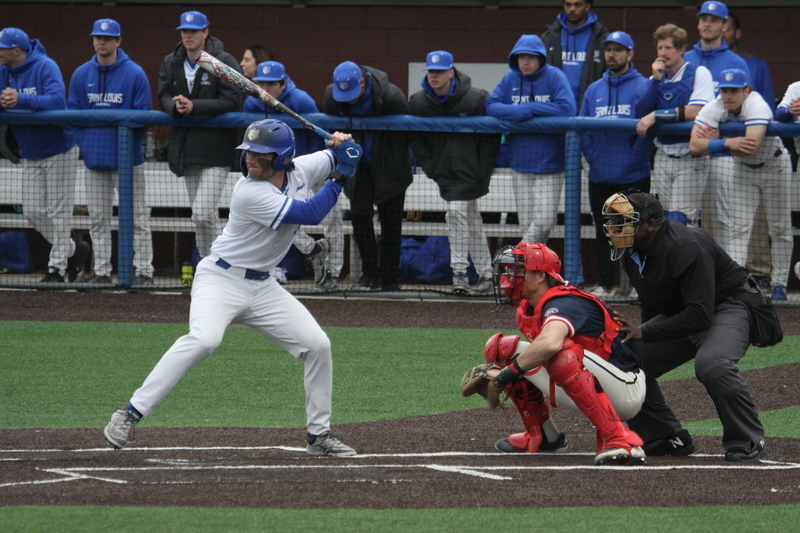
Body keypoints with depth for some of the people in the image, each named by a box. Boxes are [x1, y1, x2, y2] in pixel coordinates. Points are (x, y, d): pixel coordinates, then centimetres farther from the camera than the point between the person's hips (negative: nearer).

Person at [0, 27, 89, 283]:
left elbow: (57, 101, -30)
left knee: (58, 211, -3)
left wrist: (21, 99, -40)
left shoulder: (46, 67, -17)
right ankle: (74, 250, 24)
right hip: (30, 154, 7)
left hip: (59, 151, -7)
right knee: (33, 212, 7)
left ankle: (57, 266, 5)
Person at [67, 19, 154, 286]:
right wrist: (84, 144, -2)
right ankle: (101, 272, 13)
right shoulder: (81, 75, 7)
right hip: (95, 158, 4)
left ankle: (144, 271, 0)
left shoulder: (134, 74, -4)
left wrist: (130, 142, -11)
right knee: (98, 219, 8)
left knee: (137, 217, -2)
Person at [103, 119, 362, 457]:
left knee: (317, 345, 1)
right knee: (204, 339, -32)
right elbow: (310, 214, -24)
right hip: (221, 279, -7)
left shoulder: (300, 170, -2)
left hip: (262, 286, 7)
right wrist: (341, 177, -18)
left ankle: (319, 435, 15)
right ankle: (130, 413, -31)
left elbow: (337, 160, 15)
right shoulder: (249, 193, -23)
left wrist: (344, 147, -9)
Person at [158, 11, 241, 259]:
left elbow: (231, 103, -13)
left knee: (203, 214, -16)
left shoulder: (224, 62, -6)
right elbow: (164, 98, 6)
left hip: (216, 148, -6)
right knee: (204, 216, 12)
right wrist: (176, 107, -18)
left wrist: (194, 106, -22)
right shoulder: (170, 63, 11)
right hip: (186, 149, 6)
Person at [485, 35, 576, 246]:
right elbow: (491, 106, -1)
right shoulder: (510, 79, 5)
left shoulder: (554, 77, -6)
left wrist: (531, 108, -13)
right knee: (527, 225, 4)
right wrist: (519, 112, -17)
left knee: (544, 222, -9)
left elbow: (567, 109, -16)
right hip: (520, 164, 3)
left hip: (549, 165, -3)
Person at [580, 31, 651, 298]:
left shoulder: (642, 87, -4)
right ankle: (605, 284, 16)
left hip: (633, 176, -5)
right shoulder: (594, 90, 13)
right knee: (603, 231, 10)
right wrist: (591, 155, 0)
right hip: (600, 176, 5)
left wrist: (635, 155, -15)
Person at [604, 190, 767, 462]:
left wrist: (645, 333, -31)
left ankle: (746, 442, -20)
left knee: (711, 365, -36)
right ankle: (666, 438, 10)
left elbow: (699, 316, -34)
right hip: (677, 314, 9)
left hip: (729, 305, -9)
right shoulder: (633, 253, -1)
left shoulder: (686, 248, -30)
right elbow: (651, 305, 15)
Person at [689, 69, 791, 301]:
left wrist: (717, 142, -35)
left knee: (780, 228, 2)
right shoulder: (713, 109, -20)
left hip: (774, 166, -4)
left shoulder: (757, 107, -33)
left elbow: (751, 147, -46)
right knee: (738, 227, -6)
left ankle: (779, 284, 11)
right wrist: (729, 143, -43)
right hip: (743, 169, 4)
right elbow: (696, 144, -32)